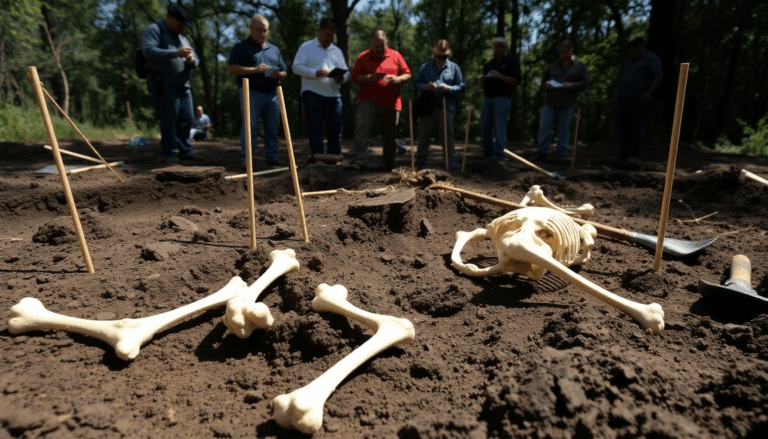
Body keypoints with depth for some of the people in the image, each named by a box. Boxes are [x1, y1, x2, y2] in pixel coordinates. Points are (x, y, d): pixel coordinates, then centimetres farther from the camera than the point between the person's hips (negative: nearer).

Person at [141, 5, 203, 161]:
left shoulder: (182, 38, 25)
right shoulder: (153, 30, 1)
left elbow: (195, 61, 22)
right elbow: (148, 51, -16)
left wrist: (192, 60, -4)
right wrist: (176, 53, -23)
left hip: (183, 86, 7)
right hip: (164, 85, -7)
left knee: (186, 120, 1)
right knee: (169, 119, -9)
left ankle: (186, 151, 6)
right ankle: (169, 154, -4)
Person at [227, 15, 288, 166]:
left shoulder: (274, 49, 20)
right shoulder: (241, 46, 3)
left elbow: (284, 71, 22)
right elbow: (231, 69, -6)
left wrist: (279, 74, -3)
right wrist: (254, 70, -18)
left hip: (272, 94, 5)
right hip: (251, 93, -5)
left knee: (272, 128, 6)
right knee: (250, 127, -5)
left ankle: (273, 157, 12)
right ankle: (245, 160, 0)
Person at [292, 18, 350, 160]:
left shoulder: (337, 51, 19)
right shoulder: (307, 47, 4)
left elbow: (347, 72, 15)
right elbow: (296, 67, -7)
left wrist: (342, 78, -10)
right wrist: (316, 73, -21)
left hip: (333, 96, 5)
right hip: (312, 94, -4)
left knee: (335, 128, 2)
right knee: (315, 128, -3)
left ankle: (335, 158, 10)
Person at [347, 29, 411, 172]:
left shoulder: (395, 56, 10)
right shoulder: (363, 57, 6)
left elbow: (408, 75, 10)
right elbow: (355, 78, 2)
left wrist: (398, 79, -12)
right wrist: (370, 77, -16)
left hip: (390, 103, 1)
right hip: (369, 100, -1)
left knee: (389, 135, 7)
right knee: (361, 128, -19)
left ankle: (388, 164, 20)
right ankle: (358, 160, -21)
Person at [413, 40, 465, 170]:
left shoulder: (454, 68, 7)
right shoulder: (425, 67, 10)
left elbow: (461, 86, 4)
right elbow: (416, 83, 7)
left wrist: (448, 88, -14)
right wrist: (425, 87, -14)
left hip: (446, 107, -1)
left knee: (447, 135, -1)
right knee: (424, 135, 5)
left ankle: (452, 162, 2)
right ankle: (420, 161, 14)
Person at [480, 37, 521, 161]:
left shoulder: (512, 62, 3)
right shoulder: (488, 64, 19)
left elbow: (516, 82, -7)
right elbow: (482, 85, 20)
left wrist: (499, 76, -16)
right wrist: (483, 80, -4)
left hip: (503, 98, -6)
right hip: (488, 98, 6)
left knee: (499, 126, -11)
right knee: (485, 126, 4)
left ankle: (499, 153, -10)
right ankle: (488, 152, 15)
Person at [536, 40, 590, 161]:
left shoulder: (579, 66, 9)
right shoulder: (552, 65, 16)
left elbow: (585, 82, 1)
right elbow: (543, 80, 20)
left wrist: (572, 85, -16)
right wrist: (545, 85, -4)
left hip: (567, 104, -2)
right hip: (550, 102, 2)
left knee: (564, 129, 3)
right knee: (544, 127, -3)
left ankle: (561, 153, 11)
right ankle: (542, 152, 5)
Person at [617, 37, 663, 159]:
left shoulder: (651, 59, 0)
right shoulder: (628, 61, 22)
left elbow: (659, 76, -8)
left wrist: (649, 92, -19)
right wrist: (619, 92, 17)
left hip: (639, 100, -7)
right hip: (625, 99, 7)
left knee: (638, 126, -12)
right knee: (625, 127, 6)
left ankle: (637, 154, -16)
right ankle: (623, 154, 9)